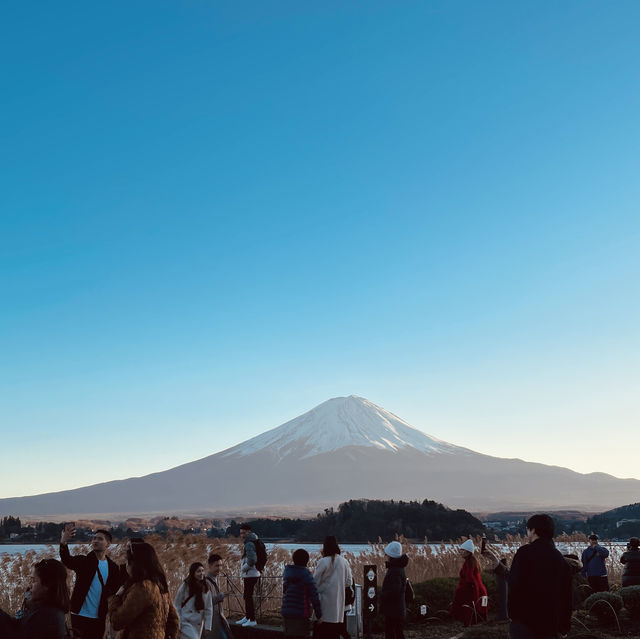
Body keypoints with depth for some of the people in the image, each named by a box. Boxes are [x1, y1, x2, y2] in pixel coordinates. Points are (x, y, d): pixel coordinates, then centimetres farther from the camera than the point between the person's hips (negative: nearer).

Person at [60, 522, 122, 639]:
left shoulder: (113, 567, 5)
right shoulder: (83, 561, -3)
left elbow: (118, 589, 9)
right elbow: (67, 561, -24)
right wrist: (64, 542, -43)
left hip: (100, 618, 2)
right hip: (80, 615, -2)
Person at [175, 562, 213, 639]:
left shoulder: (206, 587, 5)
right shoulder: (185, 585, -7)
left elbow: (209, 608, 9)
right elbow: (177, 605, -3)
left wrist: (208, 626, 3)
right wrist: (177, 625, -6)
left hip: (198, 624, 5)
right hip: (185, 622, -5)